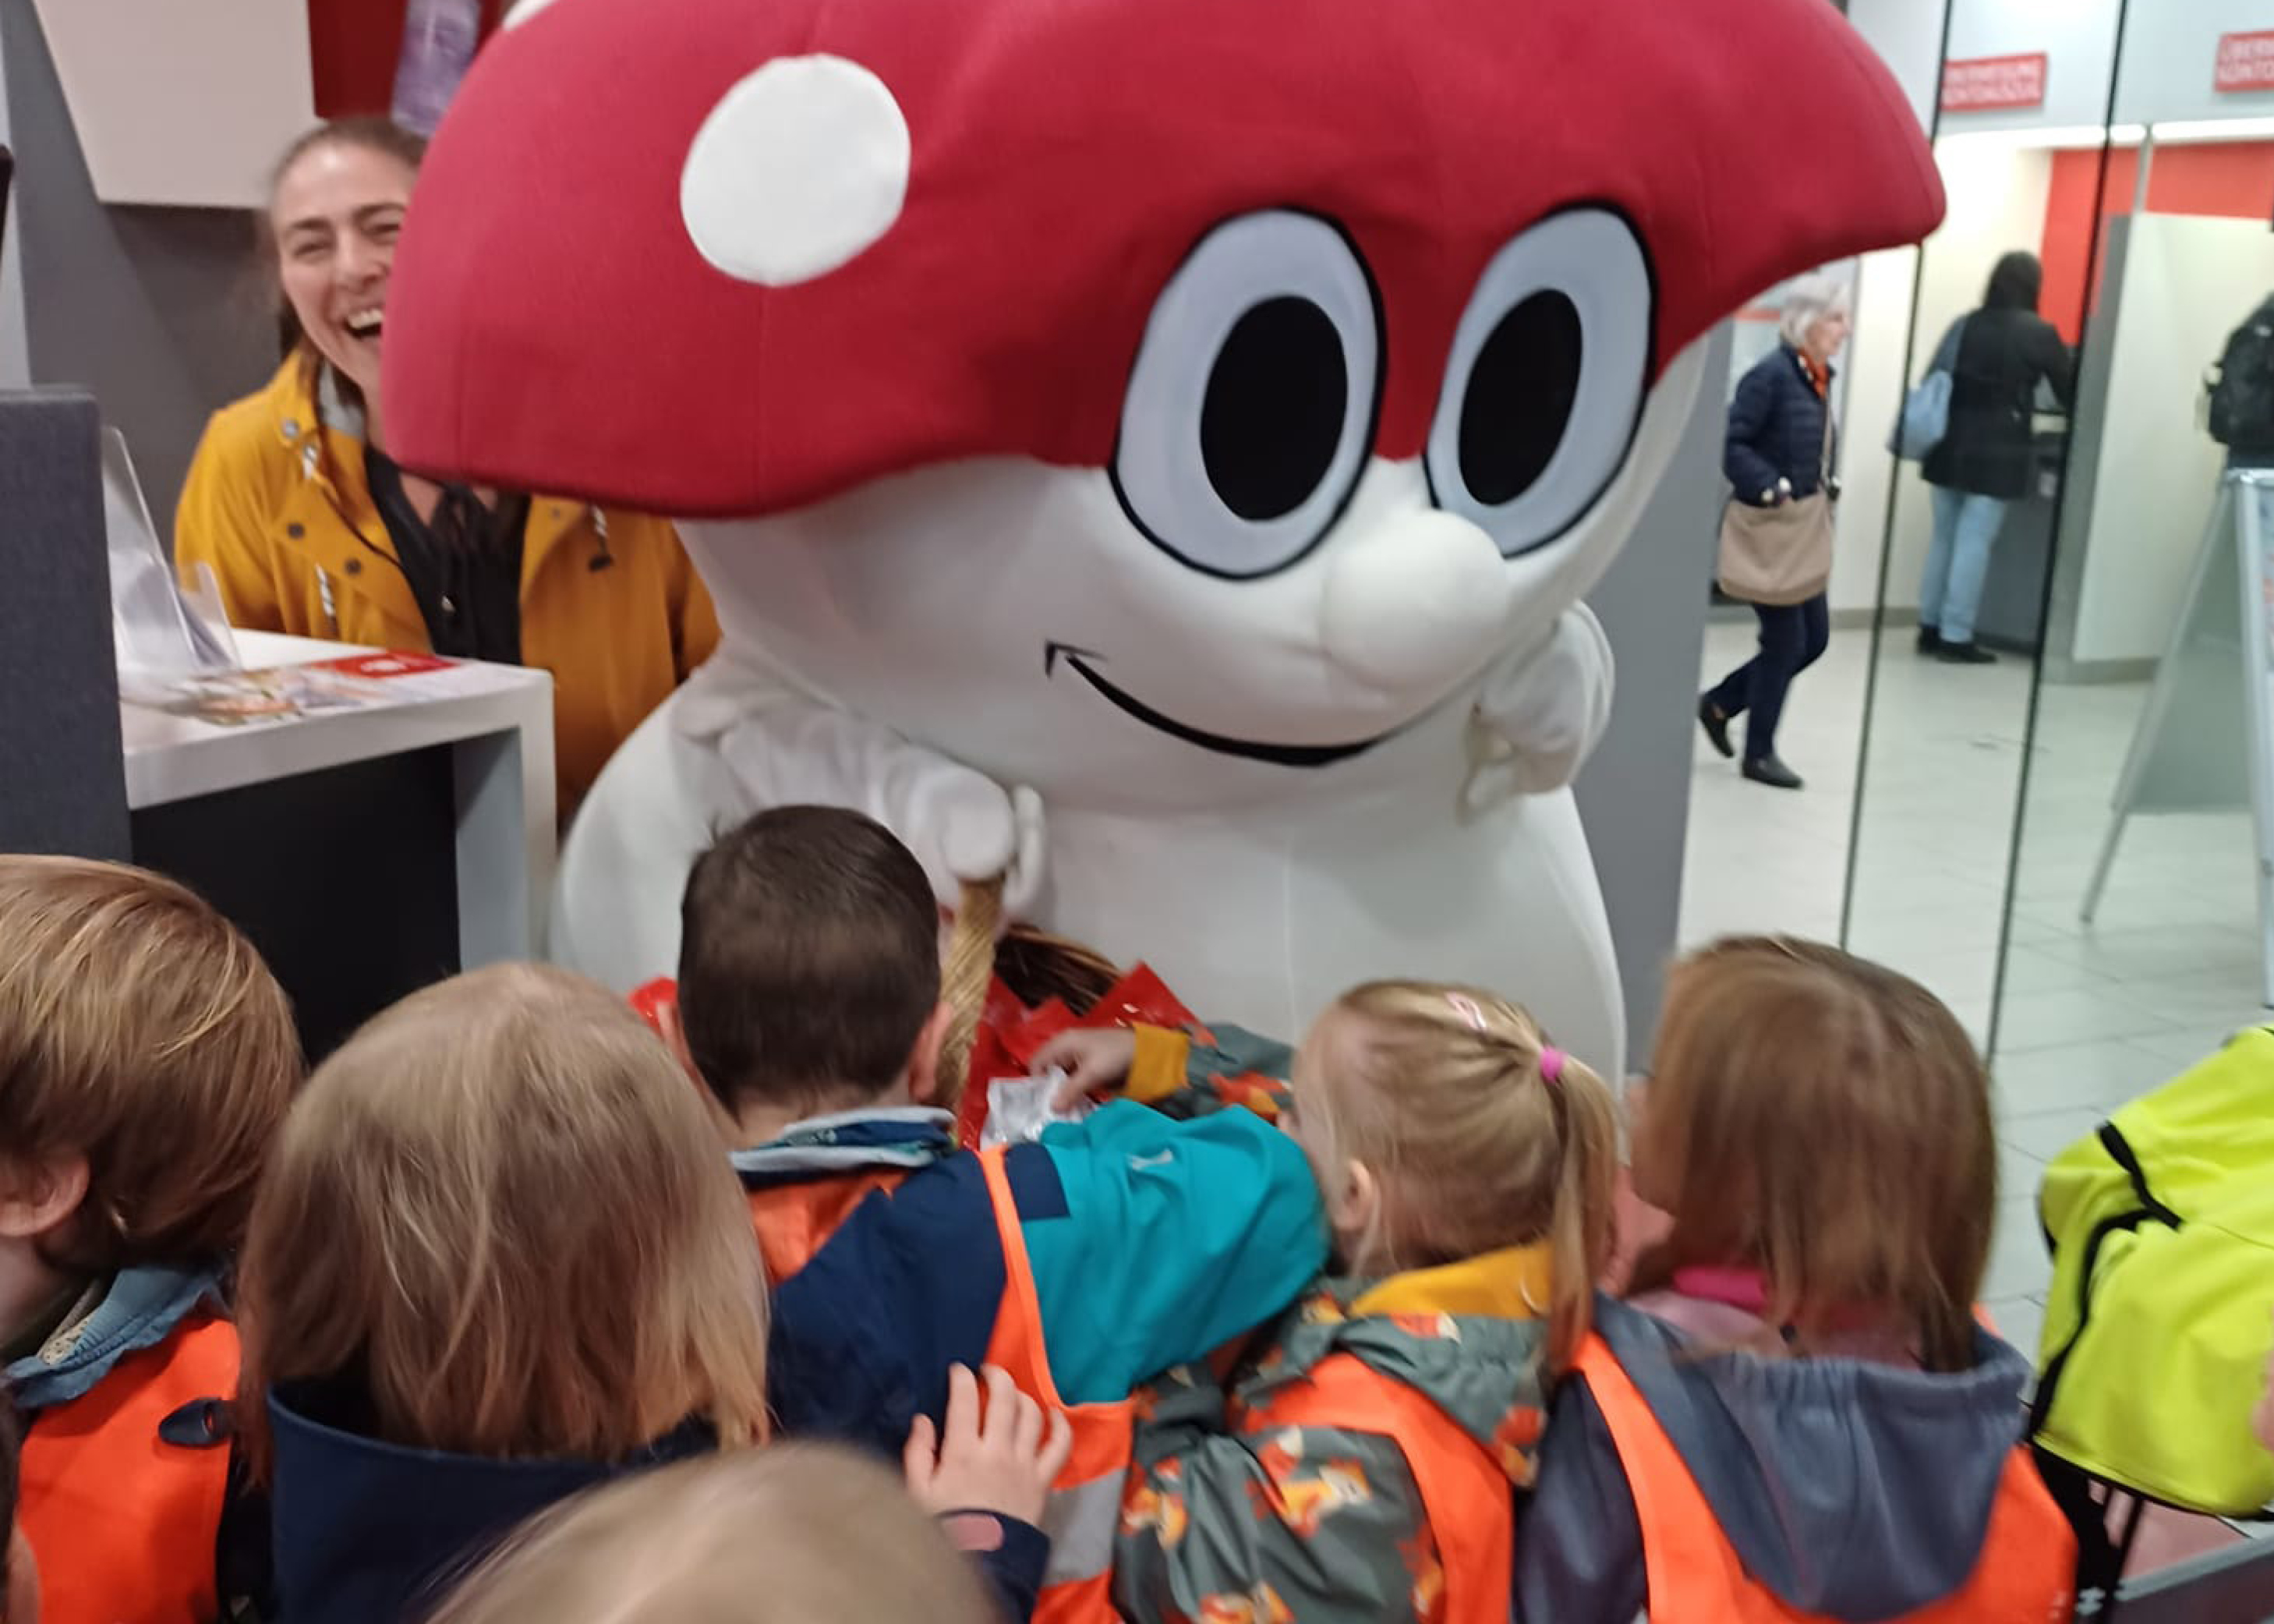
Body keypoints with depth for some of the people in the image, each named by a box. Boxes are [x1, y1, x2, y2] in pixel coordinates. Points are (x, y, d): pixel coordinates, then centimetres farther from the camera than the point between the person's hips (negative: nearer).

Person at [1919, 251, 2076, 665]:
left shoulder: (1966, 325, 5)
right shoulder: (2038, 333, -7)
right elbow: (2070, 390, 3)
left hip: (1950, 445, 5)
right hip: (1997, 452, -5)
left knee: (1945, 538, 12)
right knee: (1974, 543, -2)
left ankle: (1931, 628, 16)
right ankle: (1955, 637, 0)